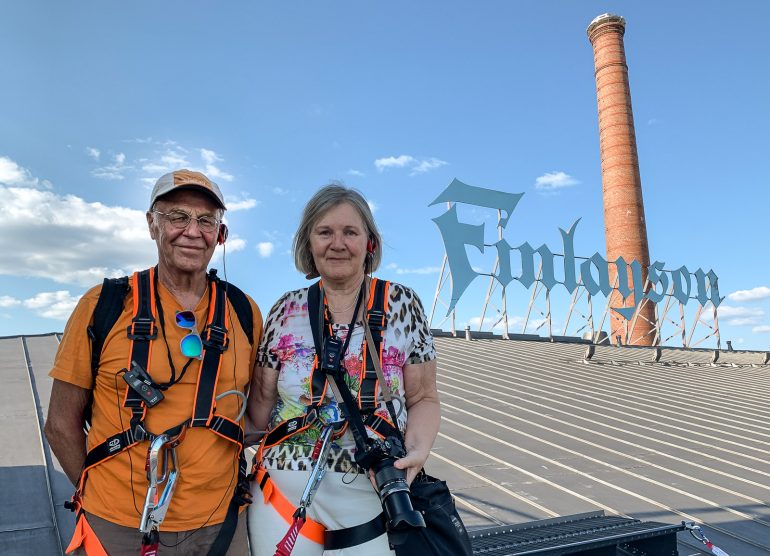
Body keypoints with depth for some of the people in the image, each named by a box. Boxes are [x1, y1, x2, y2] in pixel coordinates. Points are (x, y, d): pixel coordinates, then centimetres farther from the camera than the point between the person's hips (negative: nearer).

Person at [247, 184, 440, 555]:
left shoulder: (401, 303, -3)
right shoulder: (287, 310, 2)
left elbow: (423, 398, 0)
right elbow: (262, 403, 8)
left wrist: (417, 450, -16)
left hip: (373, 493, -1)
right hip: (285, 489, 2)